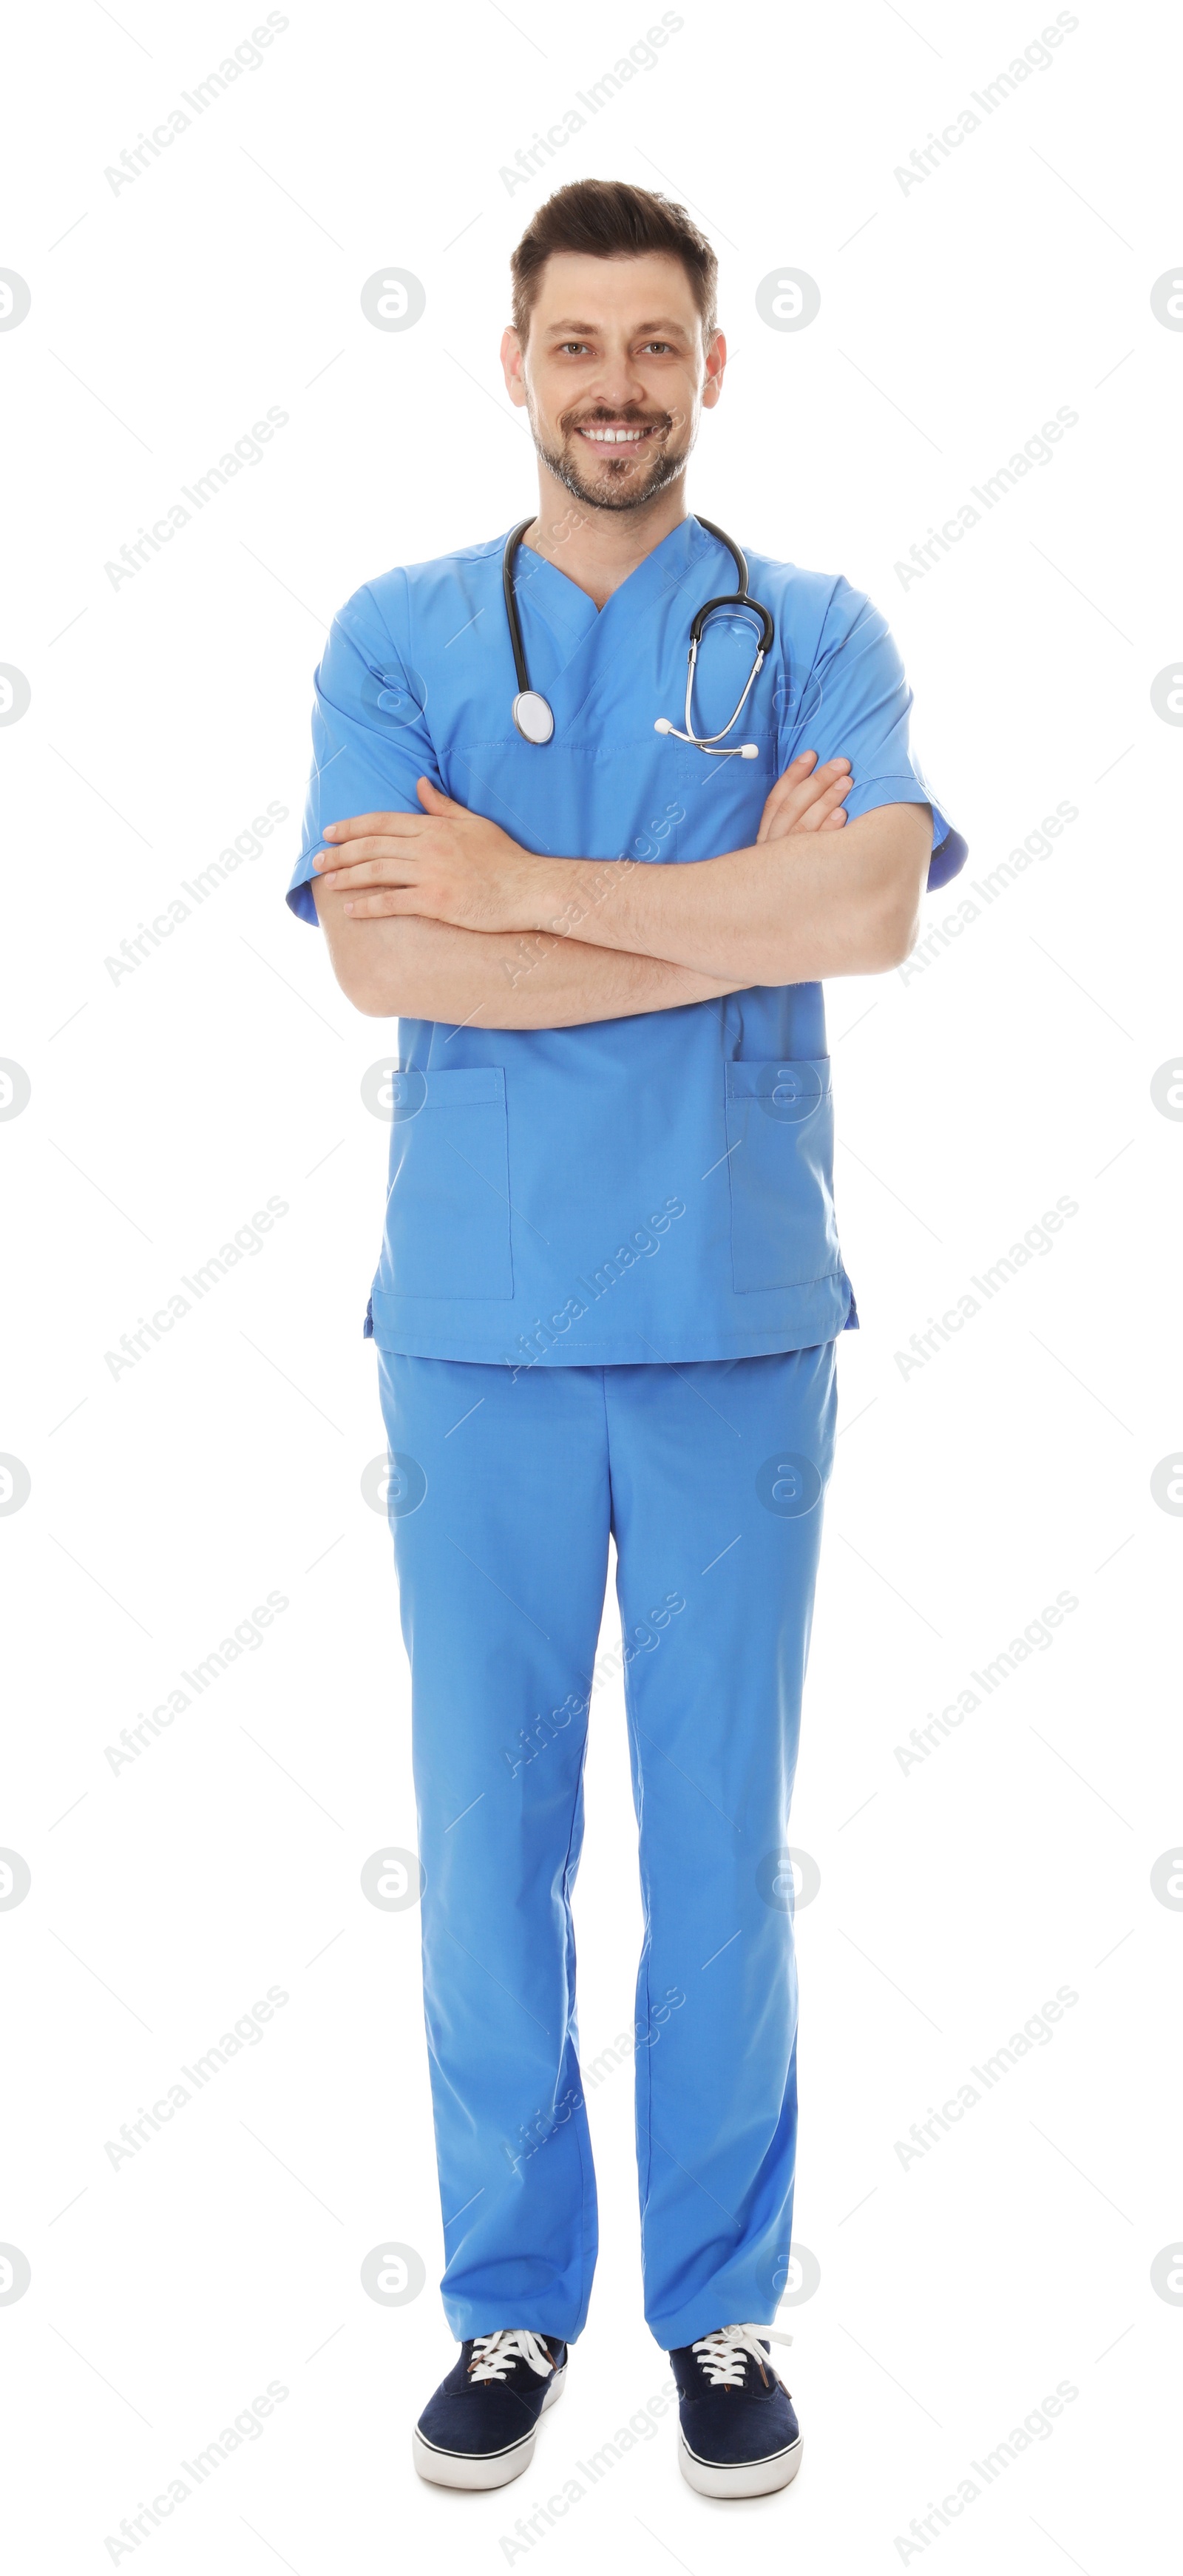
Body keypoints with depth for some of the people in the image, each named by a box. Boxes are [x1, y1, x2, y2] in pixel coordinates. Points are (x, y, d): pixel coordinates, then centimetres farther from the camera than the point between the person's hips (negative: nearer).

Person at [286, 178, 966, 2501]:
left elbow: (875, 909, -13)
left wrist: (527, 885, -12)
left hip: (733, 1324, 0)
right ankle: (509, 2306, 25)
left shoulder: (813, 633, 6)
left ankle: (723, 2312, 25)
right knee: (486, 1835, 7)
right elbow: (386, 958, -10)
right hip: (474, 1326, 1)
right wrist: (743, 905, -10)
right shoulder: (396, 636, 7)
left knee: (723, 1842, 8)